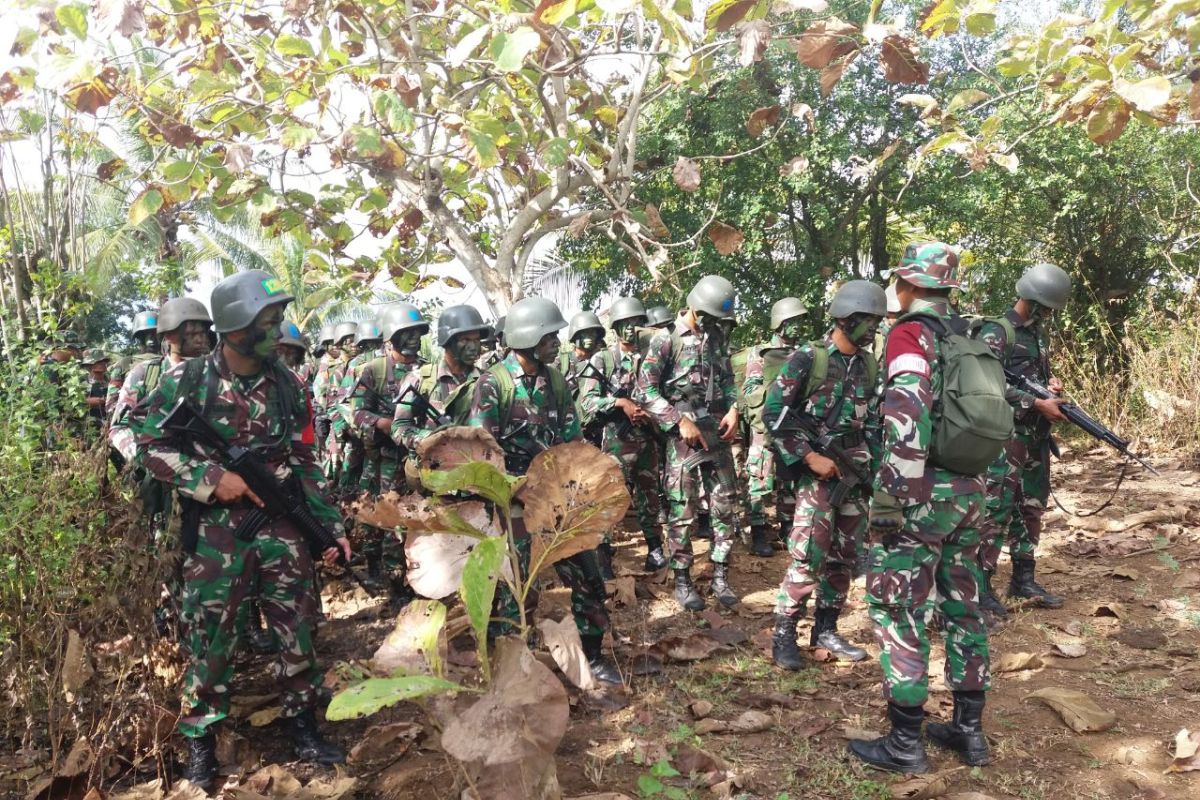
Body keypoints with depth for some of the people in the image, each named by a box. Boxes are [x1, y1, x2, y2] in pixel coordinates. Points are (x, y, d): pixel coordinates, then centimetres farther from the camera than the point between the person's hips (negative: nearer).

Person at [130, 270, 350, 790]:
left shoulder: (286, 385, 3)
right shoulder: (188, 380, -7)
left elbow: (304, 463, 8)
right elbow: (149, 445, -4)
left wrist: (330, 524, 5)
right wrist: (209, 479, -16)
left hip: (282, 528, 3)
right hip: (215, 533, -3)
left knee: (299, 630, 9)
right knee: (210, 638, 8)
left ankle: (302, 728, 27)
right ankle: (200, 744, 26)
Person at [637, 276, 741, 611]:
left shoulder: (716, 336, 10)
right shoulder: (666, 339, -8)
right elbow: (646, 389, -11)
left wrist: (733, 409, -1)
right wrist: (680, 421, -16)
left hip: (717, 431, 6)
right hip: (683, 433, -5)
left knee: (724, 504, 6)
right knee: (682, 509, -1)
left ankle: (720, 575, 17)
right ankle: (683, 580, 12)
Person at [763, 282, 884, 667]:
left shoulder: (869, 365, 10)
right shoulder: (807, 358, -10)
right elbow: (773, 413, -12)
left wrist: (872, 461, 12)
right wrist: (810, 457, -16)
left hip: (856, 471, 7)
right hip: (818, 470, -6)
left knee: (844, 556, 10)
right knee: (808, 555, -10)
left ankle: (825, 629, 22)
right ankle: (783, 635, 2)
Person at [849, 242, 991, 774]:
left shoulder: (911, 334, -12)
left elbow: (907, 419, -24)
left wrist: (892, 496, -22)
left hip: (924, 492, -8)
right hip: (970, 490, 8)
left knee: (897, 610, 0)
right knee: (963, 605, 15)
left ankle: (905, 743, 7)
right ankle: (969, 729, 25)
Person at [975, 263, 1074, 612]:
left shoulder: (1040, 333, 15)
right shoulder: (996, 332, -11)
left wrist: (1052, 382, 3)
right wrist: (1038, 404, -18)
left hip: (1037, 436, 9)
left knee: (1031, 507, 13)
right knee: (997, 509, -9)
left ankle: (1023, 579, 23)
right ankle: (981, 586, -4)